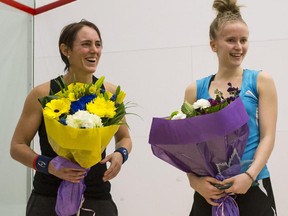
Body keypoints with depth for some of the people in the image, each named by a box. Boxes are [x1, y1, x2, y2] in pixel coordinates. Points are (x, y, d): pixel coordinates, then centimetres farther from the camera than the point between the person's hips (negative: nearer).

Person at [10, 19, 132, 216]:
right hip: (49, 199, -2)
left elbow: (125, 138, 13)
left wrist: (120, 154, -8)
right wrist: (49, 165, -18)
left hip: (98, 199, 2)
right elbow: (17, 146, -2)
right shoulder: (43, 94, -6)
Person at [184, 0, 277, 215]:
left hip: (253, 188, -1)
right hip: (209, 190, 1)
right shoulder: (195, 90, 4)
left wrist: (250, 175, -16)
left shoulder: (261, 81, 3)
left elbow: (267, 136, -3)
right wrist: (194, 180, -12)